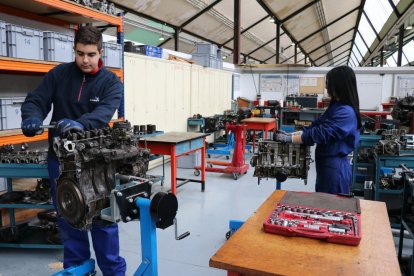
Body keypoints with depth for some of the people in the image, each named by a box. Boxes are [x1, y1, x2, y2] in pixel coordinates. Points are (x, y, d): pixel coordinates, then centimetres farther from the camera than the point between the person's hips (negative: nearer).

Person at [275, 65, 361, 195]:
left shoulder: (347, 112, -21)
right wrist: (291, 134, -1)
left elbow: (321, 133, -25)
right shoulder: (336, 106, 11)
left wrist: (289, 138, -20)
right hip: (327, 164, 9)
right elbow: (316, 126, 9)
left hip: (335, 167, -9)